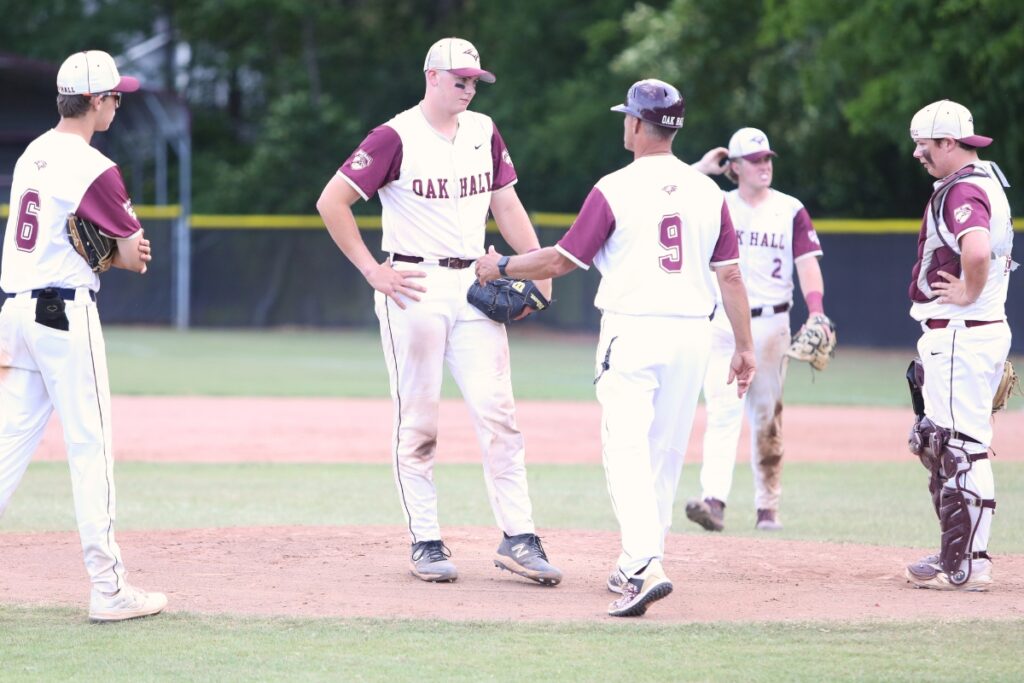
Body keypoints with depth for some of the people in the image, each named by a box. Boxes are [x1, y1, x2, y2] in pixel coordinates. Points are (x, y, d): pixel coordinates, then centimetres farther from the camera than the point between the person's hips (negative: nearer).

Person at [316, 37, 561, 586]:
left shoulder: (483, 133, 10)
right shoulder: (395, 138, -7)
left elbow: (506, 204, 15)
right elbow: (331, 202, -7)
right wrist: (372, 271, -10)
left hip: (475, 286, 5)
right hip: (414, 288, -5)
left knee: (496, 412, -2)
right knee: (417, 420, 0)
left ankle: (518, 537, -2)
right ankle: (425, 542, 6)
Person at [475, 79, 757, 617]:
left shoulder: (615, 189, -7)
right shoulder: (708, 192, 6)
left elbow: (561, 260, -4)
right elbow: (730, 274, 4)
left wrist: (501, 267, 12)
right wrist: (744, 347, 10)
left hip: (631, 333, -5)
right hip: (692, 334, 5)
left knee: (627, 449, -9)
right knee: (665, 454, 15)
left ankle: (645, 566, -27)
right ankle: (637, 566, 24)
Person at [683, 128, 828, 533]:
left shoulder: (791, 211, 3)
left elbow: (807, 263, -5)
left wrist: (816, 312, -20)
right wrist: (701, 169, -6)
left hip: (770, 324, 1)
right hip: (722, 326, -1)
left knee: (766, 417, 7)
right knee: (722, 412, -13)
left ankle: (768, 506, 13)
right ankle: (714, 500, -25)